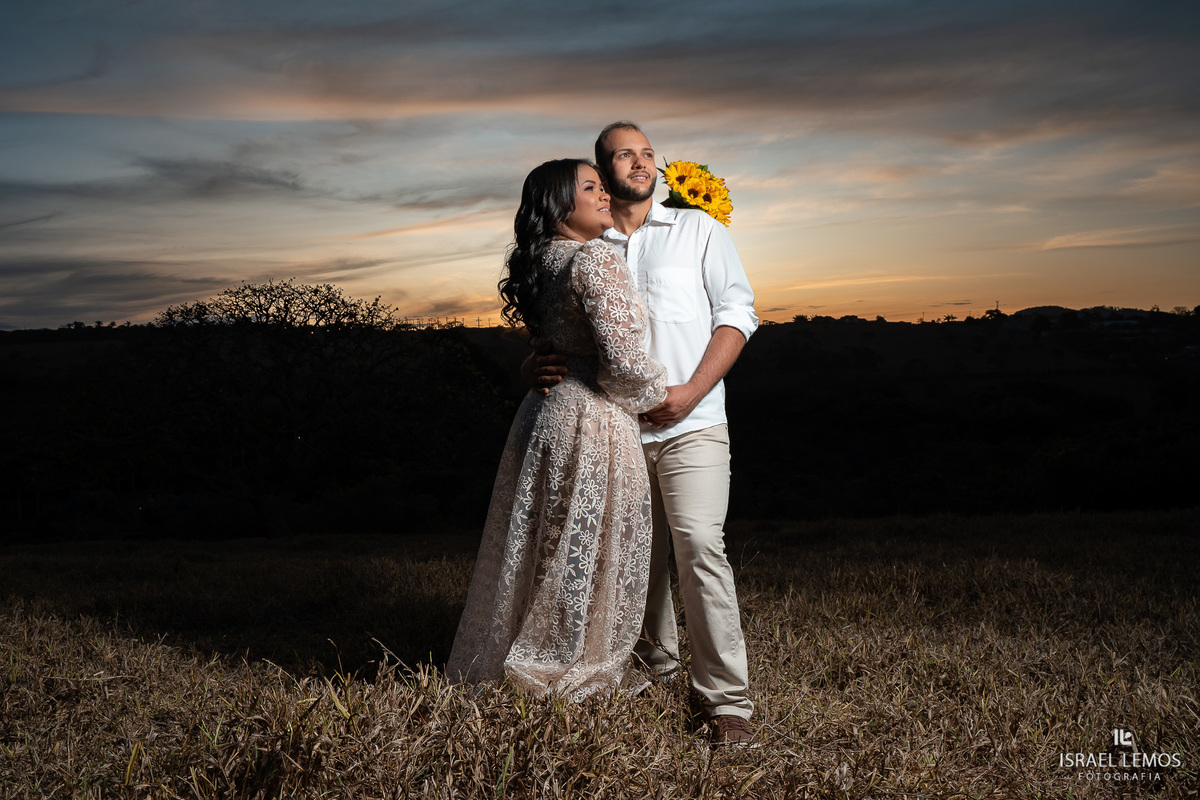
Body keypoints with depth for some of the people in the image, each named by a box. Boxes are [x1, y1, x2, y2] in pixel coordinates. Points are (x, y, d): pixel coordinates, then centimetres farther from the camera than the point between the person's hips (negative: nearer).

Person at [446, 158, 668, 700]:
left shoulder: (542, 263, 10)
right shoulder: (597, 260, -17)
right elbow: (623, 357, -21)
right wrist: (658, 394, -4)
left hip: (545, 411, 9)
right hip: (594, 419, -9)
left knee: (538, 548, 18)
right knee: (587, 555, 4)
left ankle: (492, 667, 30)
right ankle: (569, 679, 17)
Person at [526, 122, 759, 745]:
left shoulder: (697, 230, 9)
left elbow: (737, 313, 2)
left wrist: (691, 391, -10)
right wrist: (534, 367, -5)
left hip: (690, 426, -3)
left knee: (699, 547, -16)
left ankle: (727, 700, -12)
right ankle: (657, 671, 26)